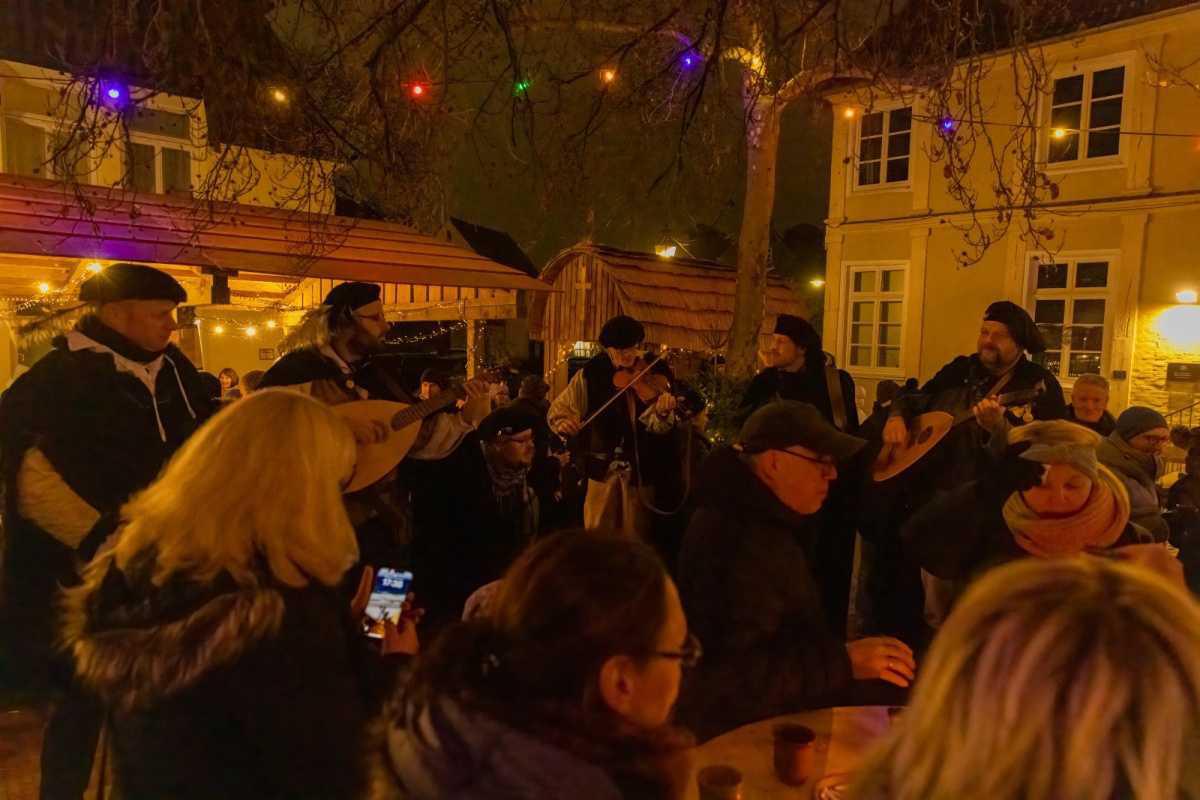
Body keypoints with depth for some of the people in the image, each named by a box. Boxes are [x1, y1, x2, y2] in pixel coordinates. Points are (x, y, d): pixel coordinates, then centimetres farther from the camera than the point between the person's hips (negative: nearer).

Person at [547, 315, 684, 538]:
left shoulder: (656, 371, -8)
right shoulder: (592, 373, -5)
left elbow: (658, 427, -15)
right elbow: (560, 407, -2)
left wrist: (663, 412, -37)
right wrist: (562, 420, -25)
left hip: (641, 470, -1)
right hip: (603, 467, 1)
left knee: (636, 533, 12)